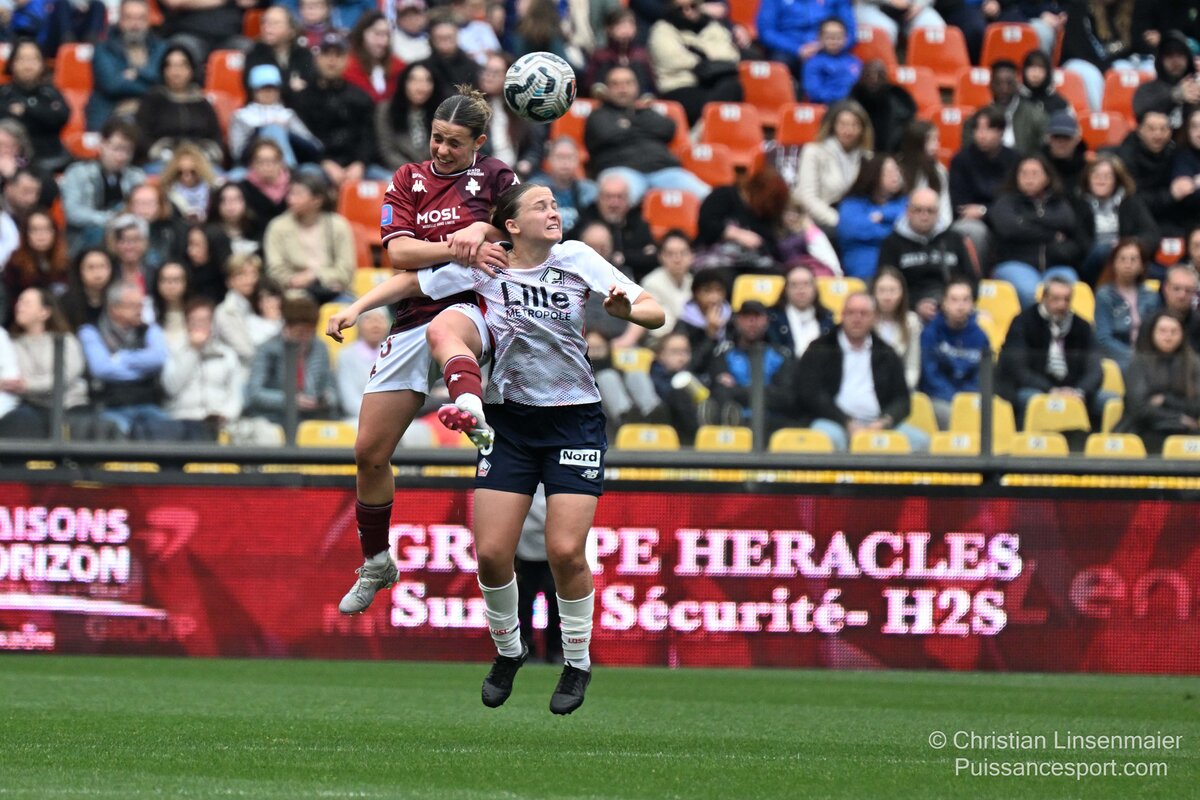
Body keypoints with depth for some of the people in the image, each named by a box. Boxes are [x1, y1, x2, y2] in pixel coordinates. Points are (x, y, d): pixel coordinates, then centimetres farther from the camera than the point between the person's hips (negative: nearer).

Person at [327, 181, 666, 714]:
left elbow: (655, 312, -6)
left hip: (574, 423, -1)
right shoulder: (483, 269, -1)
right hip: (508, 423, 2)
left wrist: (627, 309, -27)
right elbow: (411, 281, 12)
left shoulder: (578, 260, -3)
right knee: (491, 552, -5)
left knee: (565, 550, -11)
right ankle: (508, 651, 21)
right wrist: (356, 308, 2)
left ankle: (577, 665, 8)